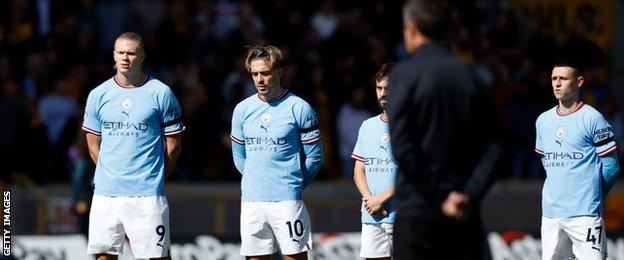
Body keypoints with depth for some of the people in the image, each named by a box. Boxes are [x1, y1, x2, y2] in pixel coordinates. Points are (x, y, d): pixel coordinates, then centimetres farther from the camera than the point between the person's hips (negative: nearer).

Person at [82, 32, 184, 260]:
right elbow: (94, 146, 16)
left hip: (147, 193, -3)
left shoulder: (161, 93, 0)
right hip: (106, 192, 3)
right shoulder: (98, 95, 9)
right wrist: (111, 175, 10)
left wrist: (155, 178, 5)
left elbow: (173, 143, 5)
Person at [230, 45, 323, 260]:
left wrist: (293, 184, 6)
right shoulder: (242, 109, 10)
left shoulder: (299, 109, -3)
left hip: (287, 201, -4)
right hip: (251, 200, 4)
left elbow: (314, 157, 2)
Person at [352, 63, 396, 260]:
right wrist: (369, 199, -4)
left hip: (402, 216, -5)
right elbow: (359, 171, 15)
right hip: (371, 216, 5)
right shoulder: (368, 126, 16)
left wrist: (381, 199, -10)